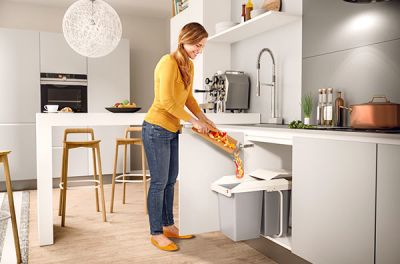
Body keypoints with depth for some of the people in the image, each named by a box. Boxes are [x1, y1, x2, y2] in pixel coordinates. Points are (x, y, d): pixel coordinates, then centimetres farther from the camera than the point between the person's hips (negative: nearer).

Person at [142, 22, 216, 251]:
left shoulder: (189, 65, 10)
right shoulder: (169, 62, -17)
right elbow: (166, 101, -24)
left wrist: (205, 119, 9)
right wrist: (193, 121, -18)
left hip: (172, 131, 9)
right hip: (157, 129, -9)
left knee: (171, 181, 15)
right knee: (159, 182, 0)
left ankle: (168, 226, 29)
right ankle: (156, 234, 14)